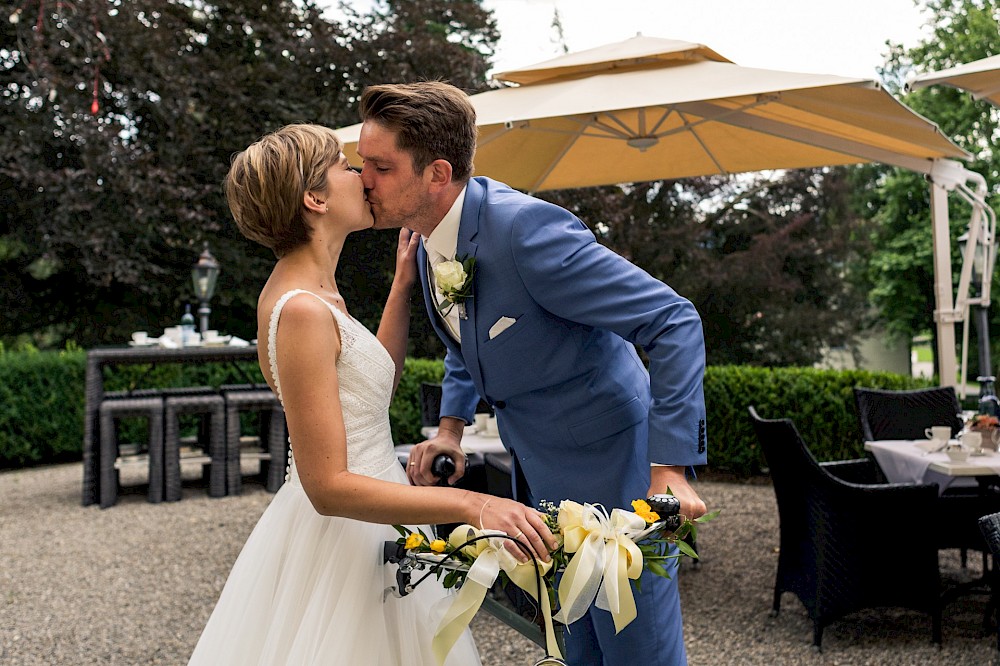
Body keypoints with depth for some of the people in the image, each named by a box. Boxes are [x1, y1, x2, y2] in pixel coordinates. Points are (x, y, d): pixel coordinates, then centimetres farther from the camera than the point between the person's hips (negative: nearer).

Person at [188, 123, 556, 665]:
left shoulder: (313, 289, 6)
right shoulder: (302, 310, -24)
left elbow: (378, 381, 16)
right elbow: (328, 487, -26)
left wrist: (403, 284, 12)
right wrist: (470, 504, -30)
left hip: (361, 523, 10)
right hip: (346, 534, -10)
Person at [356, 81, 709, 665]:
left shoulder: (528, 230, -30)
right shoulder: (431, 237, -3)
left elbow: (675, 323, -29)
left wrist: (670, 469, -34)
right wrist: (451, 425, 4)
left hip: (611, 464, -8)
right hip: (541, 474, 8)